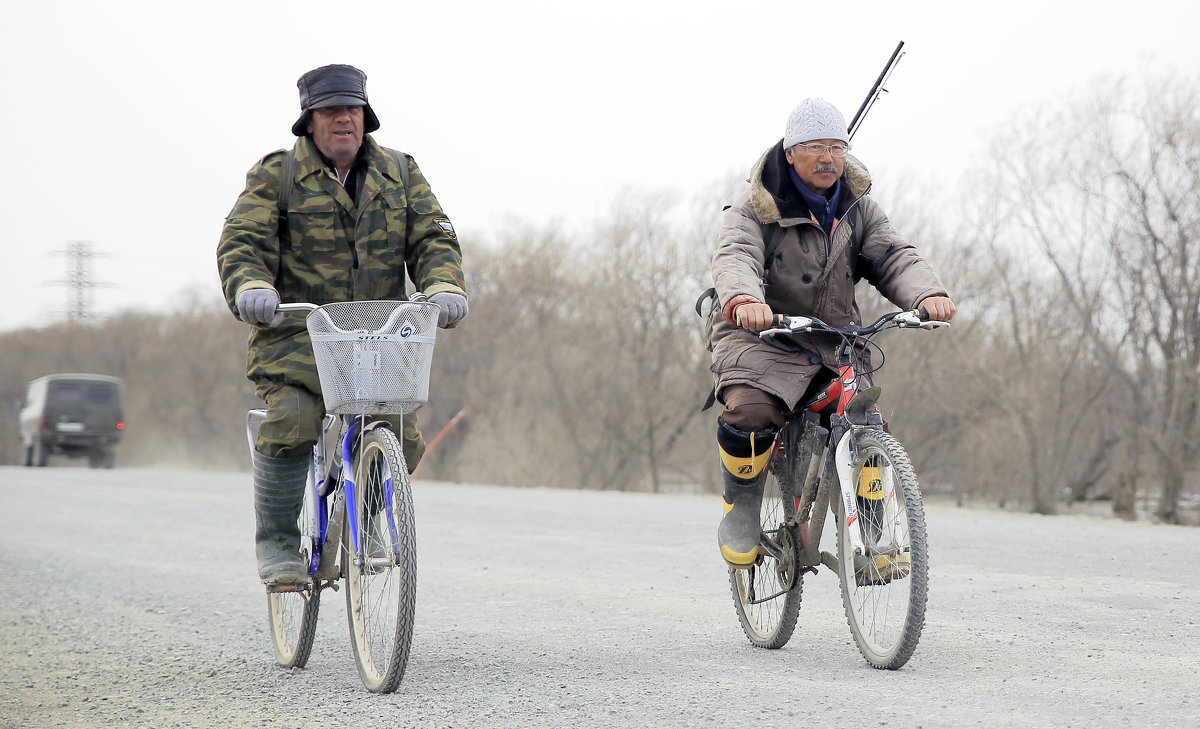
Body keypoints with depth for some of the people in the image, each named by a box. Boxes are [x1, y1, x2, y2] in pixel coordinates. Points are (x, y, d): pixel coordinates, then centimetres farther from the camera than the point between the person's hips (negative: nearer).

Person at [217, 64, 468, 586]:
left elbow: (433, 236, 2)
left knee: (399, 443, -10)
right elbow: (242, 241, -9)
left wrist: (444, 286, -20)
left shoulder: (398, 174, 11)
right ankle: (276, 542, -6)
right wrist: (251, 288, -31)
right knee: (290, 425, -26)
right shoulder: (276, 175, 2)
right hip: (296, 332, -3)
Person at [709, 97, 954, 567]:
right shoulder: (755, 209, -4)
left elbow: (893, 257, -5)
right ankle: (742, 504, -2)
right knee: (749, 417, -30)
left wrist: (928, 294, -29)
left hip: (836, 347, 4)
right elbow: (735, 258, -22)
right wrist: (743, 300, -47)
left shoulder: (859, 210, 10)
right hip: (763, 340, -4)